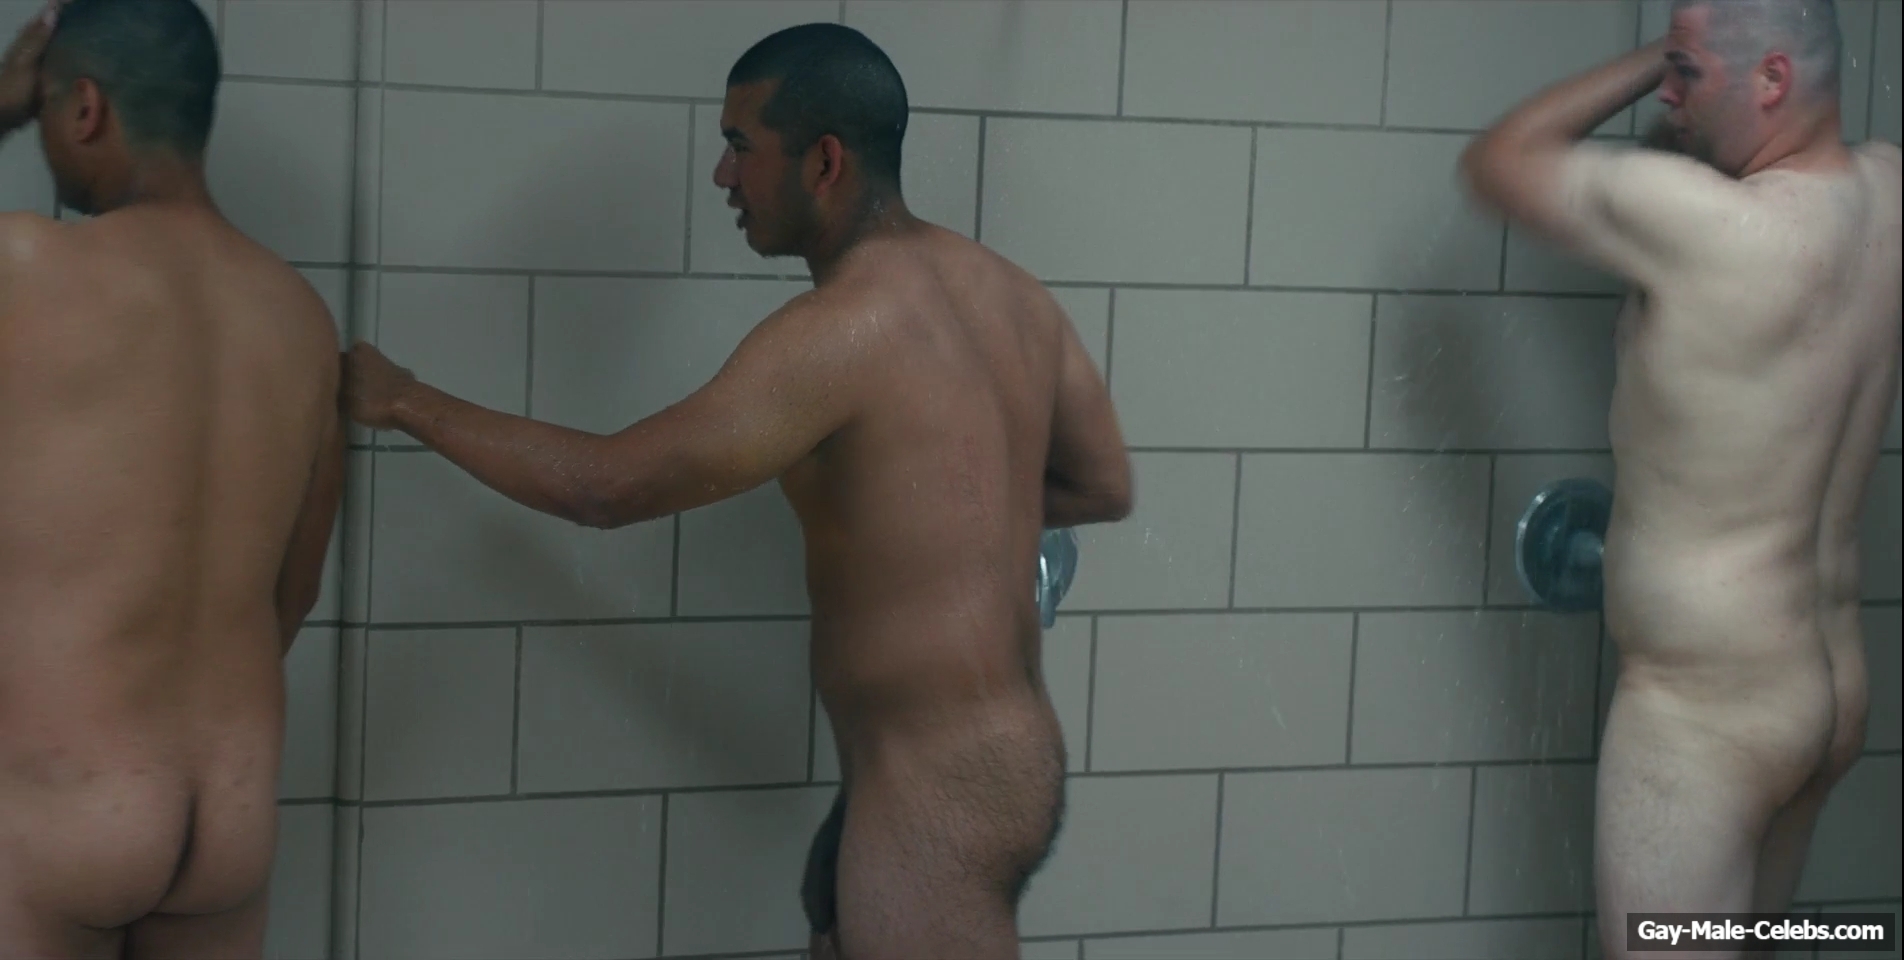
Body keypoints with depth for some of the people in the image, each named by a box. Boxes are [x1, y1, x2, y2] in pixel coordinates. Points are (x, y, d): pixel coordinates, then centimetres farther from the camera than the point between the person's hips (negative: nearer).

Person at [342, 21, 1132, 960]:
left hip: (937, 793, -9)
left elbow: (604, 485, -17)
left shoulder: (842, 328, -20)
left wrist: (408, 402, -5)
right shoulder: (1009, 293, 6)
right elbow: (1104, 485, 18)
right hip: (1001, 757, 9)